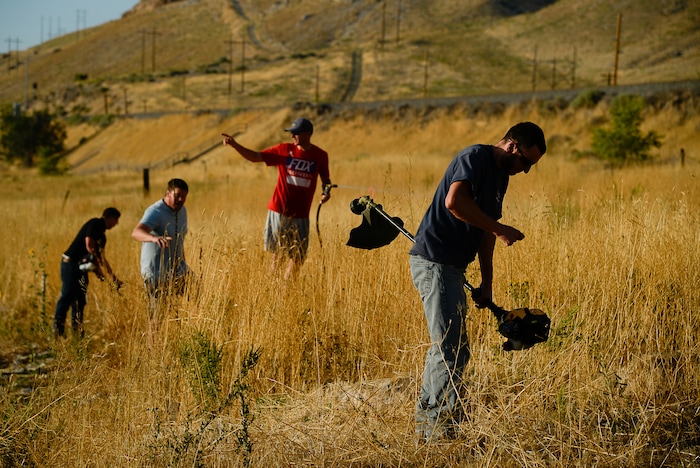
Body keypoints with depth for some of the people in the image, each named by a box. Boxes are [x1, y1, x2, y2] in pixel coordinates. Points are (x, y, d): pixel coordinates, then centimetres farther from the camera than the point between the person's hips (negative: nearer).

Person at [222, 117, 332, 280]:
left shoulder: (320, 155, 1)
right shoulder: (284, 150, -2)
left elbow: (325, 178, 15)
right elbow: (255, 157, -1)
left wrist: (326, 191, -7)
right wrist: (234, 144, -14)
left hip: (301, 215, 1)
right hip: (279, 211, -1)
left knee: (299, 257, 3)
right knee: (278, 254, 3)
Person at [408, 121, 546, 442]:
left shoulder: (501, 176, 17)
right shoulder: (474, 158, -12)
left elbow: (484, 232, 20)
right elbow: (454, 201, -29)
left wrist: (487, 282, 17)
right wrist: (500, 229, -23)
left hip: (451, 267, 10)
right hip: (433, 261, -10)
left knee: (451, 347, 14)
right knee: (450, 348, -11)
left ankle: (427, 423, 23)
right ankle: (443, 426, -7)